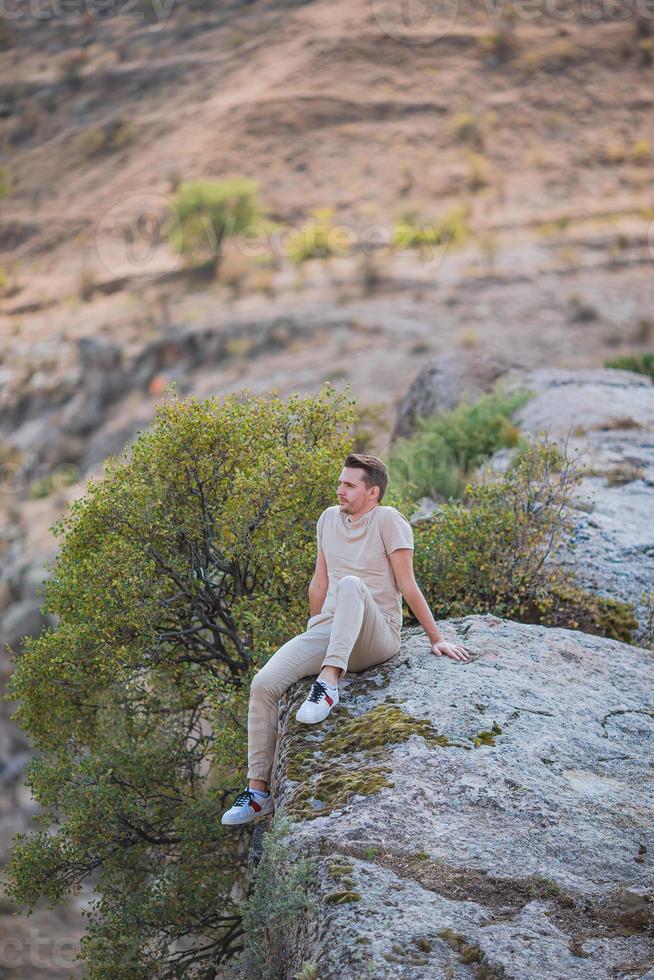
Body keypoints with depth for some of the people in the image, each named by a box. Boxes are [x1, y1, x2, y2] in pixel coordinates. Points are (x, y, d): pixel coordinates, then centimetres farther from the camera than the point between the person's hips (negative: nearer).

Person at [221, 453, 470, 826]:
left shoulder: (388, 520, -5)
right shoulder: (329, 519, 14)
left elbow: (407, 586, -6)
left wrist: (437, 638, -7)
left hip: (377, 637, -6)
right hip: (327, 633, 6)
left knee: (351, 584, -36)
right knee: (264, 684, -16)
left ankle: (329, 682, -42)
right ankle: (258, 791, -10)